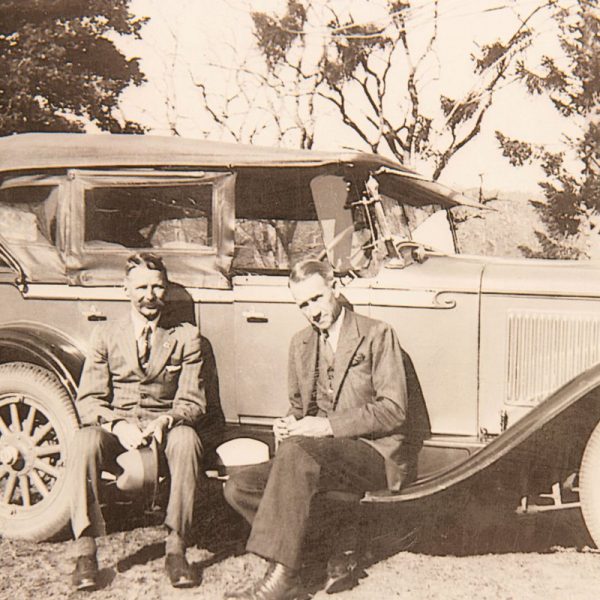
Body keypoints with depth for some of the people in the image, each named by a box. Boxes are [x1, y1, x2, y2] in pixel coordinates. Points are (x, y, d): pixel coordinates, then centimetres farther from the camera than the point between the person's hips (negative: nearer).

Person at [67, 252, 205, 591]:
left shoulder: (186, 337, 7)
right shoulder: (106, 336, 10)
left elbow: (192, 402, 0)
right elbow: (89, 400, 0)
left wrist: (165, 420, -23)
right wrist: (119, 425, -21)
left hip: (164, 429, -1)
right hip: (115, 431, 1)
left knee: (186, 439, -35)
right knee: (85, 441, -32)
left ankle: (176, 547, -28)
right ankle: (85, 551, -26)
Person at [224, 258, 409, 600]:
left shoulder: (377, 335, -2)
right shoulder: (301, 344, 17)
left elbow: (393, 410, -10)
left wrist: (328, 425, -18)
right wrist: (290, 425, 1)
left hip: (375, 456, -7)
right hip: (318, 454, 7)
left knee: (297, 452, -35)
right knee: (240, 487, -13)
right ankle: (334, 556, -11)